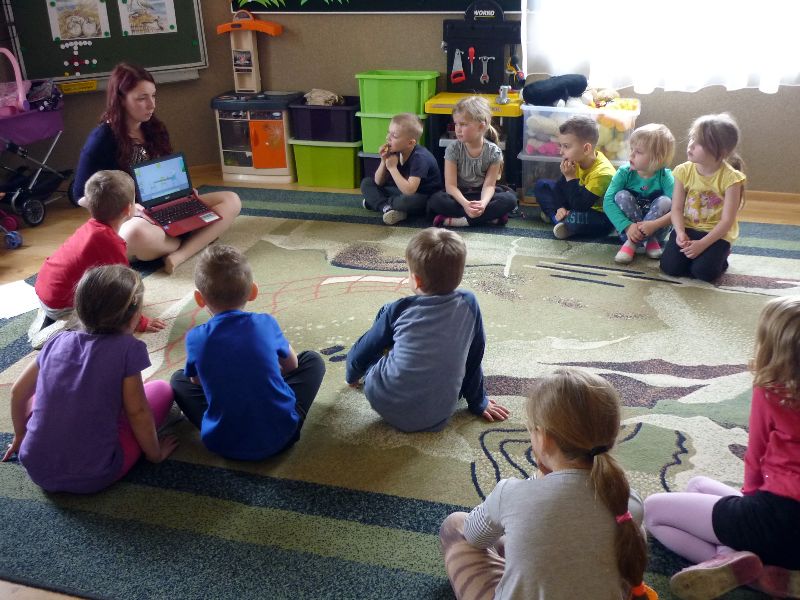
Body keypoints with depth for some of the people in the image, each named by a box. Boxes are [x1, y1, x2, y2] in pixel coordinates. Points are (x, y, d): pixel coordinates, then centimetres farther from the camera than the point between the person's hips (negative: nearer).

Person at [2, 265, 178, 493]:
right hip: (93, 478, -5)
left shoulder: (58, 341, 3)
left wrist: (20, 436, 29)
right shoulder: (128, 348, -12)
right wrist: (156, 453, 8)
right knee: (161, 390, 10)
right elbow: (137, 411, -8)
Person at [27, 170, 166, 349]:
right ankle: (58, 332, -12)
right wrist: (139, 322, -5)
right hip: (60, 304, -9)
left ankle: (49, 315, 15)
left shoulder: (90, 227, 1)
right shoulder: (111, 243, -25)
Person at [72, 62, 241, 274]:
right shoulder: (102, 139, -10)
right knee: (137, 234, -44)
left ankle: (180, 255, -30)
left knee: (231, 200, -9)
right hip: (126, 221, -7)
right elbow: (81, 194, -10)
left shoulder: (155, 129, 10)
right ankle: (198, 242, -13)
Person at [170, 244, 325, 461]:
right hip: (281, 435, 0)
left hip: (224, 445, 0)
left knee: (179, 378, 23)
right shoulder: (266, 324, -8)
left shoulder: (196, 338, -10)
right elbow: (292, 365, 11)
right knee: (312, 360, 19)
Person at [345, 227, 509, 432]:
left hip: (385, 404, -1)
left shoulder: (398, 310, -6)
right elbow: (474, 358, 7)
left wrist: (352, 375, 29)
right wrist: (478, 403, 22)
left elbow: (364, 349, 8)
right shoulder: (468, 304, -4)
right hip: (438, 417, 2)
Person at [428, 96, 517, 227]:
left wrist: (483, 203, -39)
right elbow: (450, 185, -19)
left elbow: (489, 185, -15)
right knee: (436, 200, -32)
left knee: (510, 199, -27)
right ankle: (490, 217, -28)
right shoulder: (453, 149, -15)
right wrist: (465, 204, -39)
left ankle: (455, 219, -30)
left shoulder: (493, 151, -13)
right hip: (459, 195, -1)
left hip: (481, 194, 1)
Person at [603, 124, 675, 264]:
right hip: (627, 228, 1)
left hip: (656, 229, 0)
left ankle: (631, 243, -22)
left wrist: (654, 225, -39)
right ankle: (649, 241, -20)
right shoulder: (624, 172, -13)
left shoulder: (665, 176, -15)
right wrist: (627, 226, -34)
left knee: (665, 201, -26)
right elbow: (608, 201, -22)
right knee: (622, 196, -23)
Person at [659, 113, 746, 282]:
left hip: (716, 233, -3)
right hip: (688, 228, 3)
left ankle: (719, 255, 12)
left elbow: (727, 221, -17)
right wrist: (680, 233, -25)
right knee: (670, 266, -17)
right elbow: (676, 208, -7)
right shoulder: (684, 171, -7)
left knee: (703, 271, -22)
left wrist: (702, 244, -26)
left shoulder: (730, 178, -17)